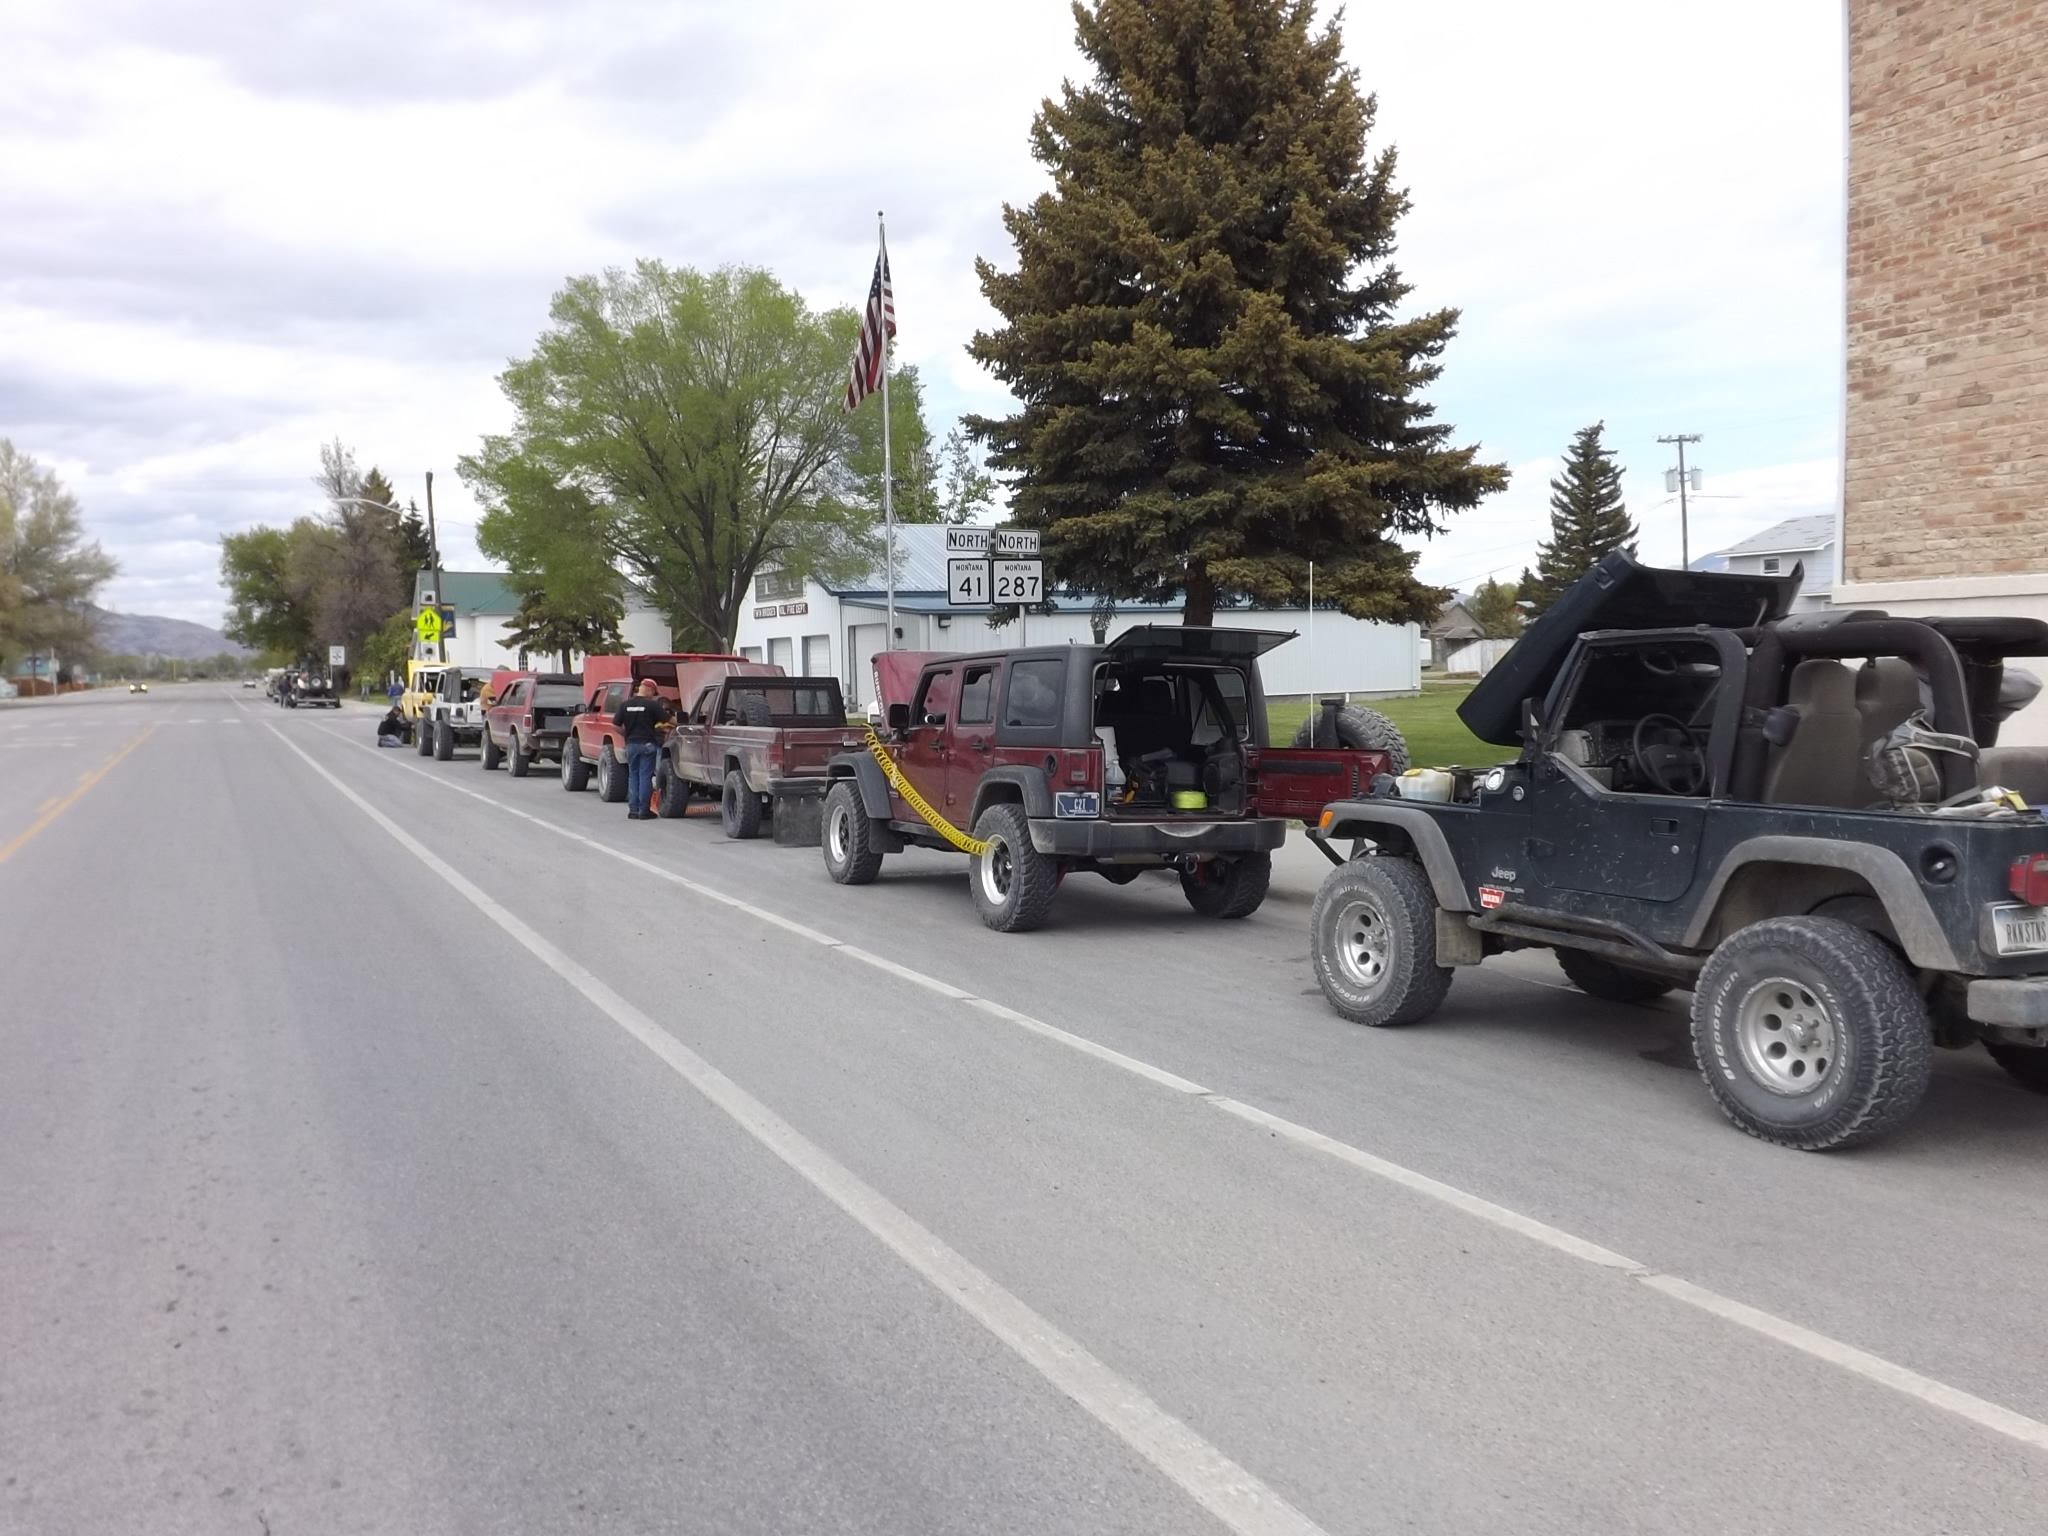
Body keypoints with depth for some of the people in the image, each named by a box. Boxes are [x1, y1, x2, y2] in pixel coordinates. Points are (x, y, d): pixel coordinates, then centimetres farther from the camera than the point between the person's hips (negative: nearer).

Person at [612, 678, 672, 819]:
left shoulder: (625, 705, 2)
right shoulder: (652, 705, -8)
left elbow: (616, 725, 2)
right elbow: (668, 721, -9)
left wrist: (627, 735, 14)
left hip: (631, 744, 4)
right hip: (647, 744, -4)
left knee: (633, 776, 11)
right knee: (645, 776, 0)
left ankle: (633, 810, 9)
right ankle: (643, 811, 0)